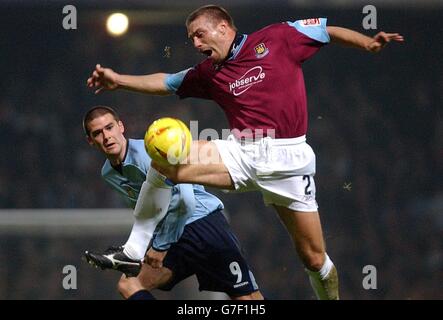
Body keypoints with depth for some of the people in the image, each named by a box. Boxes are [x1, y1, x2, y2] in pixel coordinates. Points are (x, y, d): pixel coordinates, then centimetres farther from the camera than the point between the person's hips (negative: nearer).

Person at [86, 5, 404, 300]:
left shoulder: (277, 37, 2)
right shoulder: (209, 73, 15)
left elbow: (330, 31, 7)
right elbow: (165, 82, 23)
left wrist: (369, 43, -7)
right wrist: (119, 79, 12)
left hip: (287, 157, -3)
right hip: (240, 153, 3)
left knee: (314, 258, -2)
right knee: (165, 159, -20)